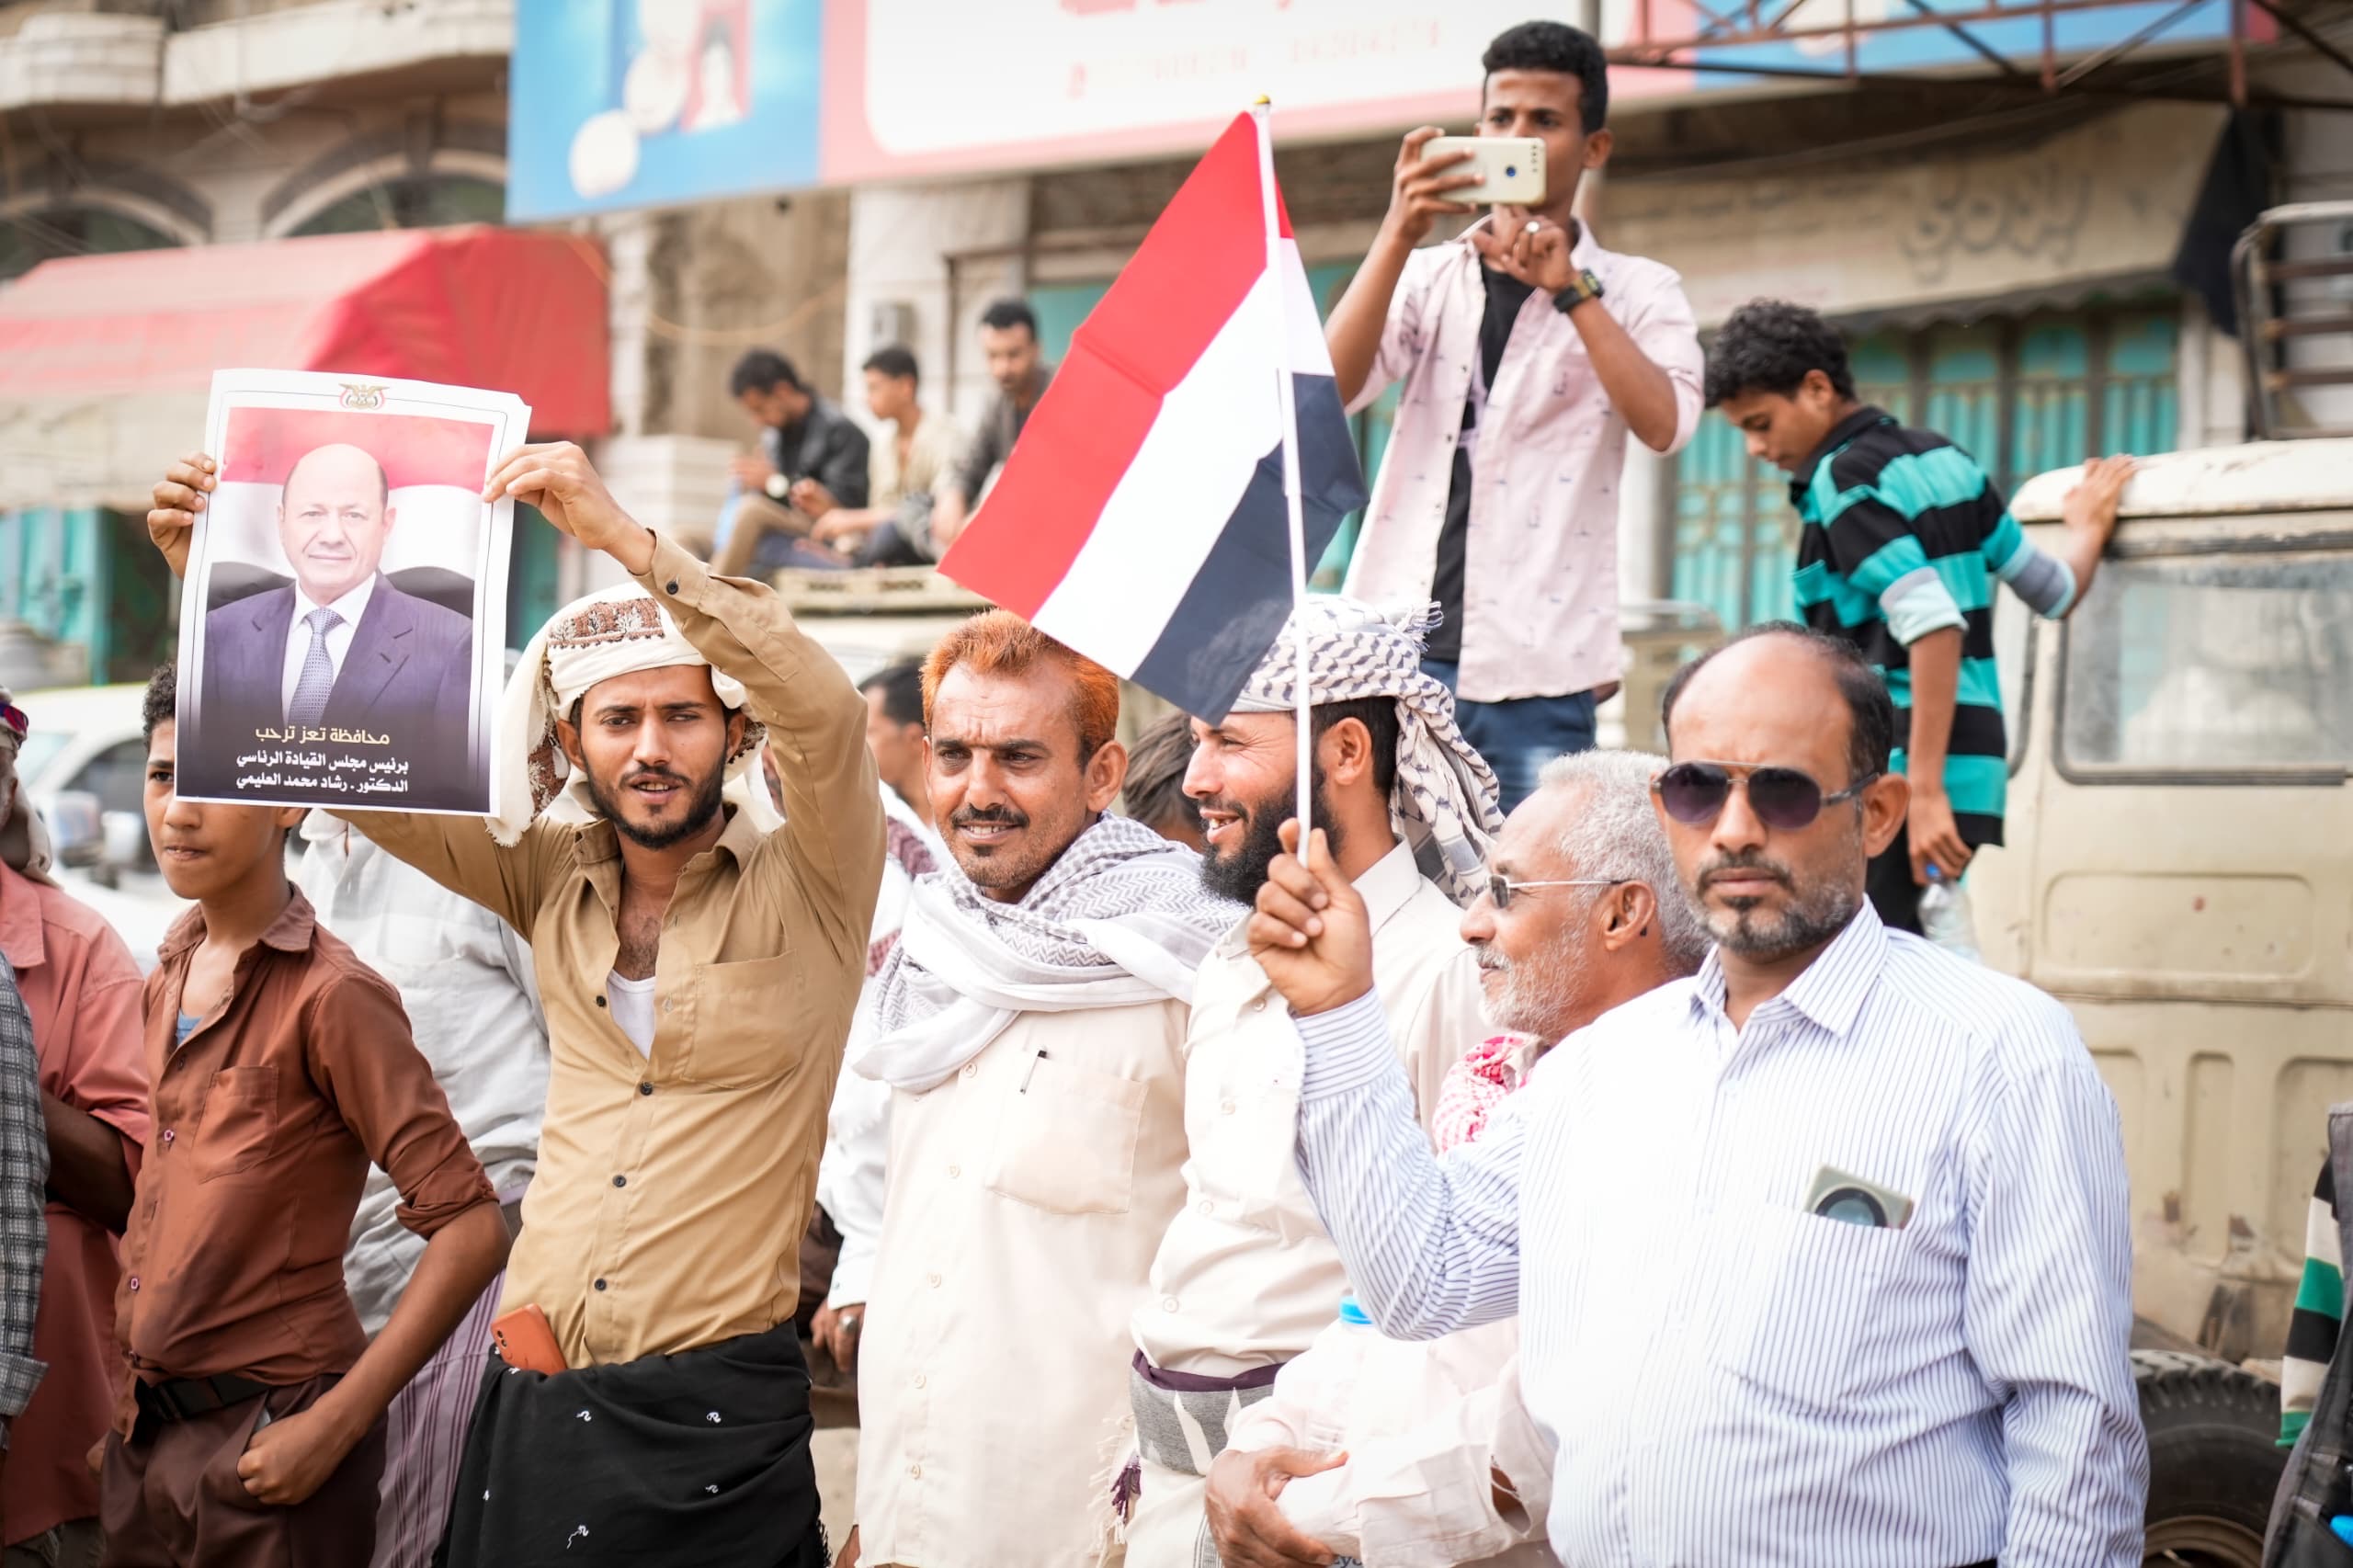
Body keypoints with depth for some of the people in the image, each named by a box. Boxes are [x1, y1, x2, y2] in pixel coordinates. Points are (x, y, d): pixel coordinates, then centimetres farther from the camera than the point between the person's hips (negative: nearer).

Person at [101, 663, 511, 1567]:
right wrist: (125, 1398, 7)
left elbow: (471, 1231, -18)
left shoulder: (331, 995, -14)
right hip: (145, 1436, 7)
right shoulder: (169, 979, 9)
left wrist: (335, 1425, -18)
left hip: (266, 1441, -7)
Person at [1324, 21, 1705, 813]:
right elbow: (1330, 390, -3)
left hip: (1536, 669, -2)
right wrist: (1398, 233, -12)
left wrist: (1569, 287, -17)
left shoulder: (1636, 291, 8)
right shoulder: (1427, 275, 14)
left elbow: (1664, 422, -10)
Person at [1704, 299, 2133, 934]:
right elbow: (2054, 593, 22)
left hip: (1894, 769, -9)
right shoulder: (1941, 459, 16)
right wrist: (2088, 529, 45)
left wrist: (1924, 789, -25)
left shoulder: (1842, 481, -10)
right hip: (1975, 756, 9)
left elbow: (1935, 625, -21)